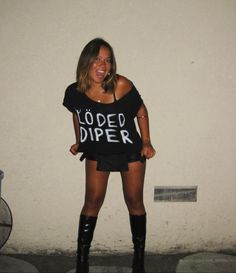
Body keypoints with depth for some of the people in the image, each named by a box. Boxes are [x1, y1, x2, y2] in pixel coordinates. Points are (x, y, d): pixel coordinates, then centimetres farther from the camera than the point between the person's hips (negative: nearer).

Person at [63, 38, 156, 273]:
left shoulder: (122, 86, -25)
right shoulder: (74, 92, -16)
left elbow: (141, 111, -9)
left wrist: (146, 142, -11)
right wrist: (79, 141, 7)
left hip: (130, 152, -1)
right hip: (97, 153, 2)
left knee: (134, 202, 8)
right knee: (92, 202, 4)